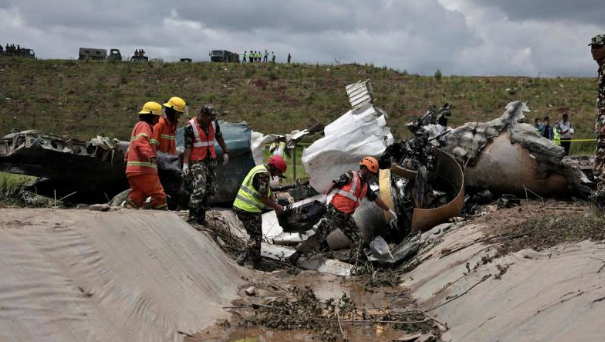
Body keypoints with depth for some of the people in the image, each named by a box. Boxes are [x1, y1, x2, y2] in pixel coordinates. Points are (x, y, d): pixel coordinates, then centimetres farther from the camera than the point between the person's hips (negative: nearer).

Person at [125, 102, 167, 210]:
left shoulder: (138, 125, 28)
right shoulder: (144, 125, -5)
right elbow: (140, 143, -23)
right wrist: (150, 155, -35)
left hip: (133, 171, 10)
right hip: (143, 170, -10)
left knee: (136, 198, 7)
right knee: (159, 196, -7)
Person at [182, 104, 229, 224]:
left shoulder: (214, 123, 3)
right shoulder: (190, 126, -13)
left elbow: (219, 137, 18)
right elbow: (187, 147, -13)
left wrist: (225, 152, 22)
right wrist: (185, 164, -17)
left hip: (211, 160, 7)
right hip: (197, 161, -6)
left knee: (211, 190, 7)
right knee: (199, 189, -21)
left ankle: (201, 217, 16)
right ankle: (192, 217, -13)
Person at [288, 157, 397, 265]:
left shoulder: (365, 186, 18)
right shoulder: (351, 176, -4)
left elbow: (376, 198, 28)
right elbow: (334, 185, -12)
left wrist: (389, 210, 33)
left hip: (346, 217, 8)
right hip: (334, 212, -8)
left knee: (357, 239, 1)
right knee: (319, 236, -11)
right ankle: (296, 254, -5)